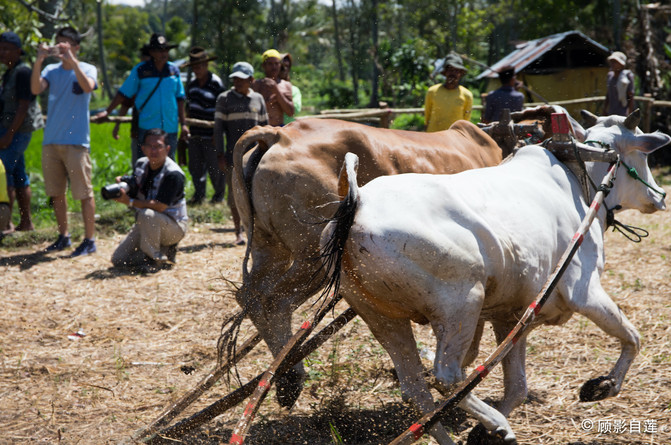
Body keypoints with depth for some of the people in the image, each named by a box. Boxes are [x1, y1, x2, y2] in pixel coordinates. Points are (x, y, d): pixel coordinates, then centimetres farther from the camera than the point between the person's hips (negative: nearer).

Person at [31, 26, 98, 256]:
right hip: (51, 141, 5)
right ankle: (63, 236, 22)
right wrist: (39, 60, -20)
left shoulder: (87, 69, 0)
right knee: (56, 192, 11)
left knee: (84, 192, -4)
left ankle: (89, 240, 1)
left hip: (76, 141, -5)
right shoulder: (51, 70, 10)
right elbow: (35, 89, -8)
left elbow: (88, 86, -23)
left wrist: (71, 59, -30)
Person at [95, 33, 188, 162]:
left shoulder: (174, 70, 9)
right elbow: (123, 93, 5)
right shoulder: (140, 70, 0)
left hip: (170, 127, 3)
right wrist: (107, 111, 0)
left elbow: (180, 98, 13)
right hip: (147, 127, -3)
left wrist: (183, 124, 9)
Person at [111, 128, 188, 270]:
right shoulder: (141, 165, 2)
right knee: (118, 260, -2)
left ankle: (154, 258, -18)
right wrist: (122, 186, -15)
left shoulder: (173, 174, -22)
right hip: (146, 225, 8)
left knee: (147, 214, -39)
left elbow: (159, 206, -27)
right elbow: (133, 193, 8)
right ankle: (164, 250, 14)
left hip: (174, 227, -7)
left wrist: (130, 202, -31)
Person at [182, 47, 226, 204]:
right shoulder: (192, 85, 11)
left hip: (211, 133, -6)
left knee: (214, 166, 1)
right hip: (195, 133, 6)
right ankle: (199, 194, 19)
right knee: (195, 165, 7)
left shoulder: (216, 84, -10)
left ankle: (219, 194, 17)